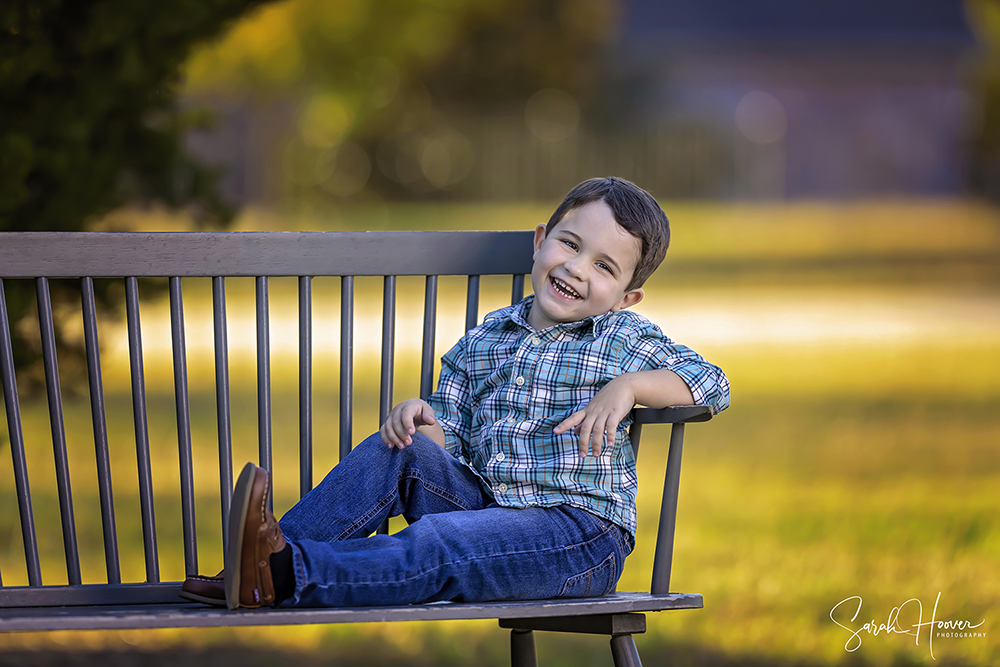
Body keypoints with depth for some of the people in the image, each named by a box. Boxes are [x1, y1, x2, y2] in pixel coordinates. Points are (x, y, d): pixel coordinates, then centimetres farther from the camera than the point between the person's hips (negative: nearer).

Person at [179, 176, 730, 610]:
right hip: (483, 501, 5)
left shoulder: (625, 338, 3)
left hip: (583, 531, -5)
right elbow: (452, 446, 12)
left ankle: (288, 572, -43)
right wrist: (426, 421, -11)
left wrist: (630, 385, -19)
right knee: (402, 449, -16)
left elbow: (712, 384, -4)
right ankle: (270, 559, -22)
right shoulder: (481, 344, 15)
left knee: (437, 542, -30)